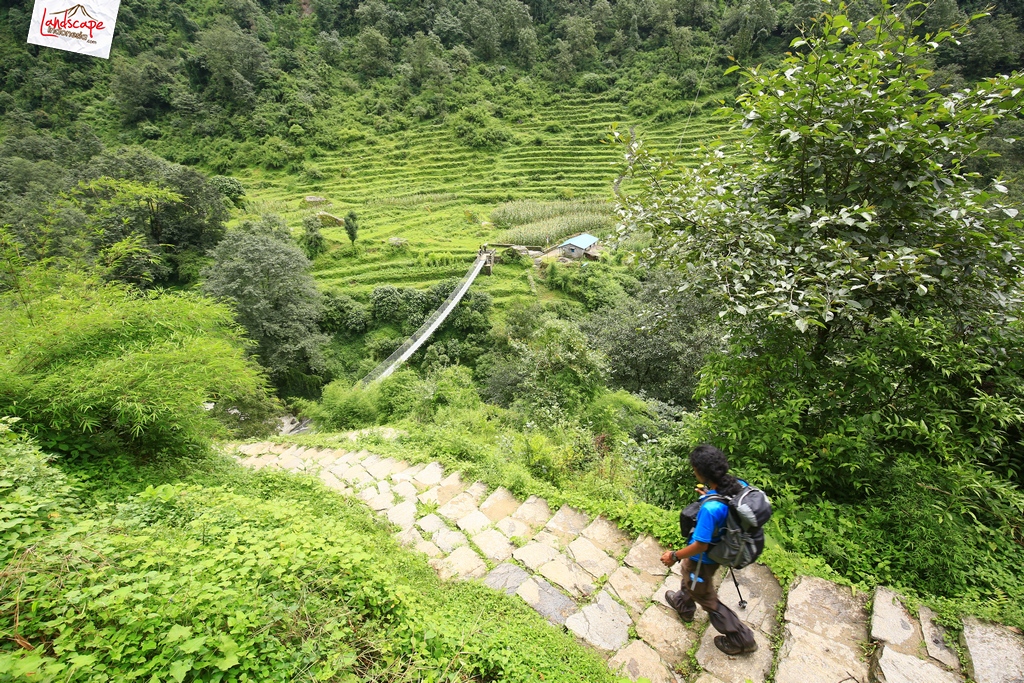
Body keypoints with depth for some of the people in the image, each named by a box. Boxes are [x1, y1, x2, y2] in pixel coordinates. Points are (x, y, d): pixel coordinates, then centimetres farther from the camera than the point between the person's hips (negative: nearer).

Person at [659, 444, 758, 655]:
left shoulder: (710, 509, -42)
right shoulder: (739, 485, -21)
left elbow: (700, 546, -30)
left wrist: (674, 556, -15)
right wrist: (711, 497, 1)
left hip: (704, 558, -8)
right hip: (722, 549, 8)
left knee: (706, 598, 21)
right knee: (688, 573, 34)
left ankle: (741, 639, 39)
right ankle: (684, 605, 59)